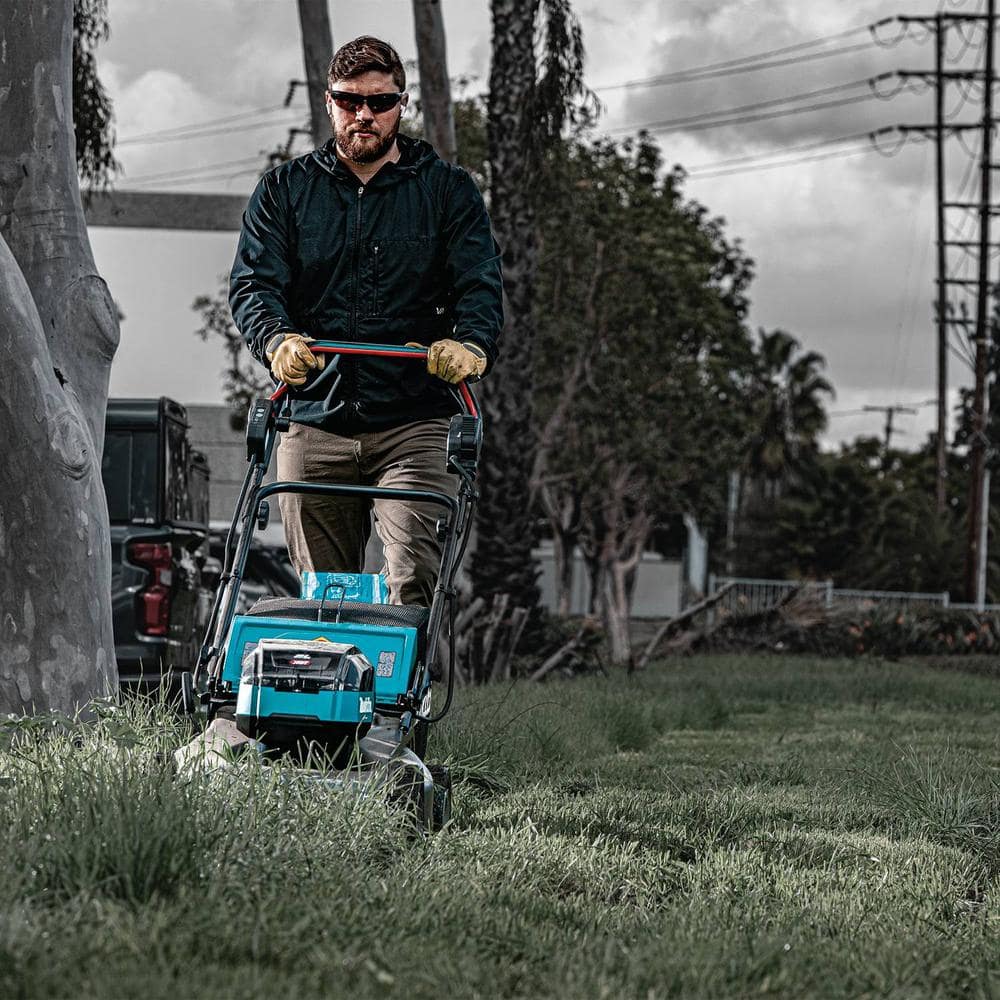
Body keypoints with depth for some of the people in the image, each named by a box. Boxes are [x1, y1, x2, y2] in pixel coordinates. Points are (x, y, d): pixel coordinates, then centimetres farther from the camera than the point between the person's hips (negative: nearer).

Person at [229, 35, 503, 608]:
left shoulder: (448, 190, 9)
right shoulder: (285, 190, 12)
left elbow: (480, 283, -2)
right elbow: (254, 282, 1)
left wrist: (472, 344, -25)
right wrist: (277, 340, -23)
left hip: (415, 423, -2)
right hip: (314, 425, 2)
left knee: (413, 583, -18)